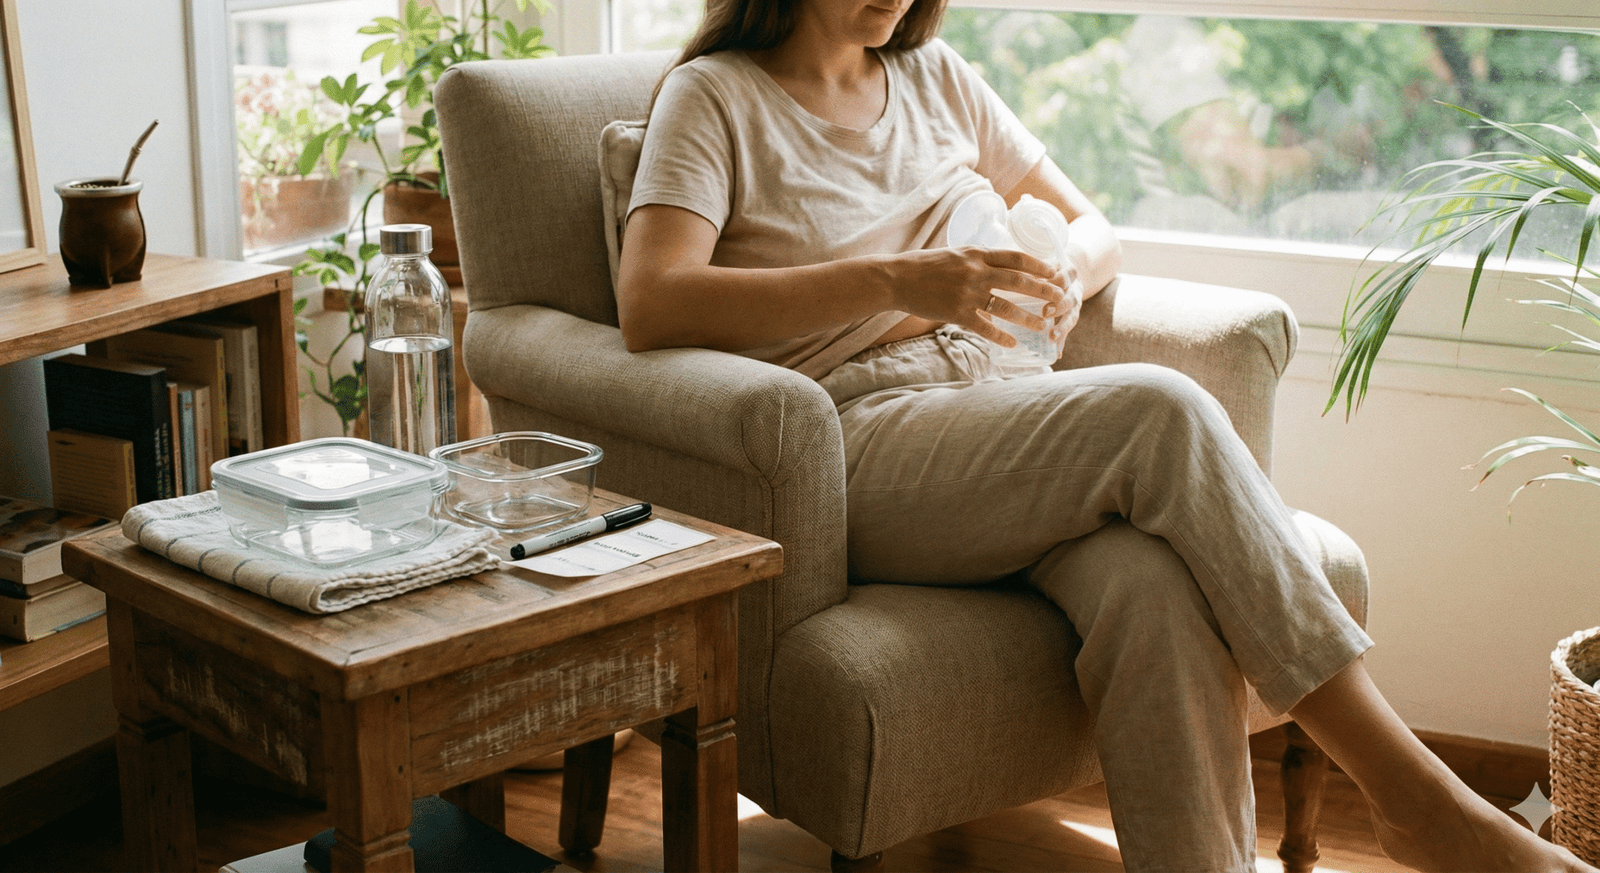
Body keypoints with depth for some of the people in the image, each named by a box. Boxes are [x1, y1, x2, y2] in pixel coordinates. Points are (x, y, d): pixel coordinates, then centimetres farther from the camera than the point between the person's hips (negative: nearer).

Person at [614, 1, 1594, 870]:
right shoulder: (714, 98, 4)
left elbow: (1094, 227, 25)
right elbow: (651, 304, -13)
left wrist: (1066, 273, -2)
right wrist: (894, 280, -22)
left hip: (999, 400, 5)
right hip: (855, 450, -5)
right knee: (1162, 412, -30)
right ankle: (1414, 792, -25)